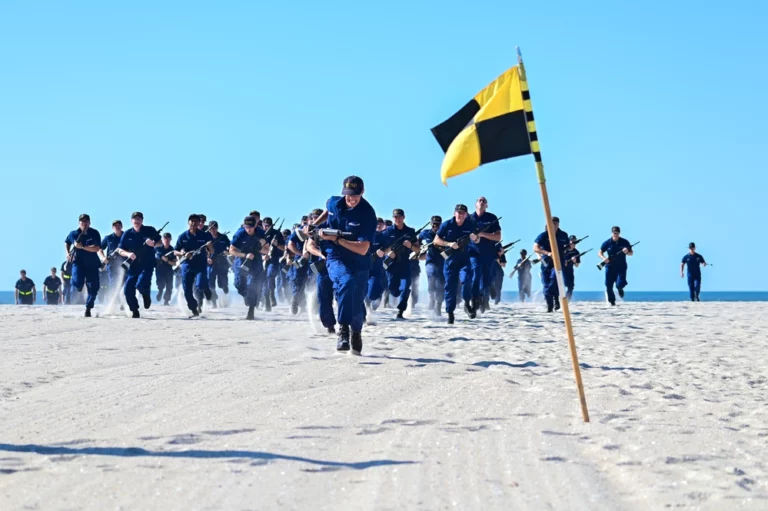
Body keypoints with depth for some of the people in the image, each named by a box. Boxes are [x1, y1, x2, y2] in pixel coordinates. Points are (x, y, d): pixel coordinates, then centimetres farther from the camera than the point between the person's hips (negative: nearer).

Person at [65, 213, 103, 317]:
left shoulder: (94, 233, -5)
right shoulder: (74, 234, 0)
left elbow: (97, 248, -17)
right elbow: (66, 243, 21)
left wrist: (82, 247, -24)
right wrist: (67, 253, 5)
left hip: (92, 264, 0)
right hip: (78, 262, 0)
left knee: (93, 288, -2)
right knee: (78, 284, -23)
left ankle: (88, 308, 17)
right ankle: (72, 291, 12)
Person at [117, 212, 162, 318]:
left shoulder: (150, 230, -1)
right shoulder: (127, 234, 4)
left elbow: (160, 242, 9)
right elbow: (120, 250, 6)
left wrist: (153, 243, -14)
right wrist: (128, 254, -16)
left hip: (147, 264, -3)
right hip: (133, 265, 3)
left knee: (141, 284, -24)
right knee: (127, 289, -5)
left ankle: (146, 295, 13)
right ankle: (134, 311, 13)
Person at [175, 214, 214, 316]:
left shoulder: (205, 236, -1)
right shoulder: (182, 237, 2)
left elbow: (211, 252, 2)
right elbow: (175, 252, 7)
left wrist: (209, 247, -21)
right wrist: (184, 254, -13)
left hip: (201, 265, -2)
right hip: (187, 265, 2)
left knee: (200, 285, -24)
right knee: (187, 291, -1)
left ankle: (206, 289, 14)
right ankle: (194, 311, 18)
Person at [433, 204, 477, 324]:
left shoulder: (470, 224, -2)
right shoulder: (447, 225, -5)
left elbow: (477, 240, 8)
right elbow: (436, 240, -1)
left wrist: (475, 238, -17)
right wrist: (449, 244, -16)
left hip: (465, 259, 0)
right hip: (450, 259, 0)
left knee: (466, 279, -24)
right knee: (450, 286, 1)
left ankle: (467, 304, -3)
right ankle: (450, 313, 13)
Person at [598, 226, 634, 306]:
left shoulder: (624, 242, -2)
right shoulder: (607, 242, -2)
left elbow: (631, 253, 4)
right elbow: (600, 253, 5)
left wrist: (627, 252, -19)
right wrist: (603, 258, -17)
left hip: (621, 267, -1)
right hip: (610, 266, 1)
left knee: (620, 284, -17)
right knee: (608, 286, -2)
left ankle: (619, 288, 22)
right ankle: (611, 301, 20)